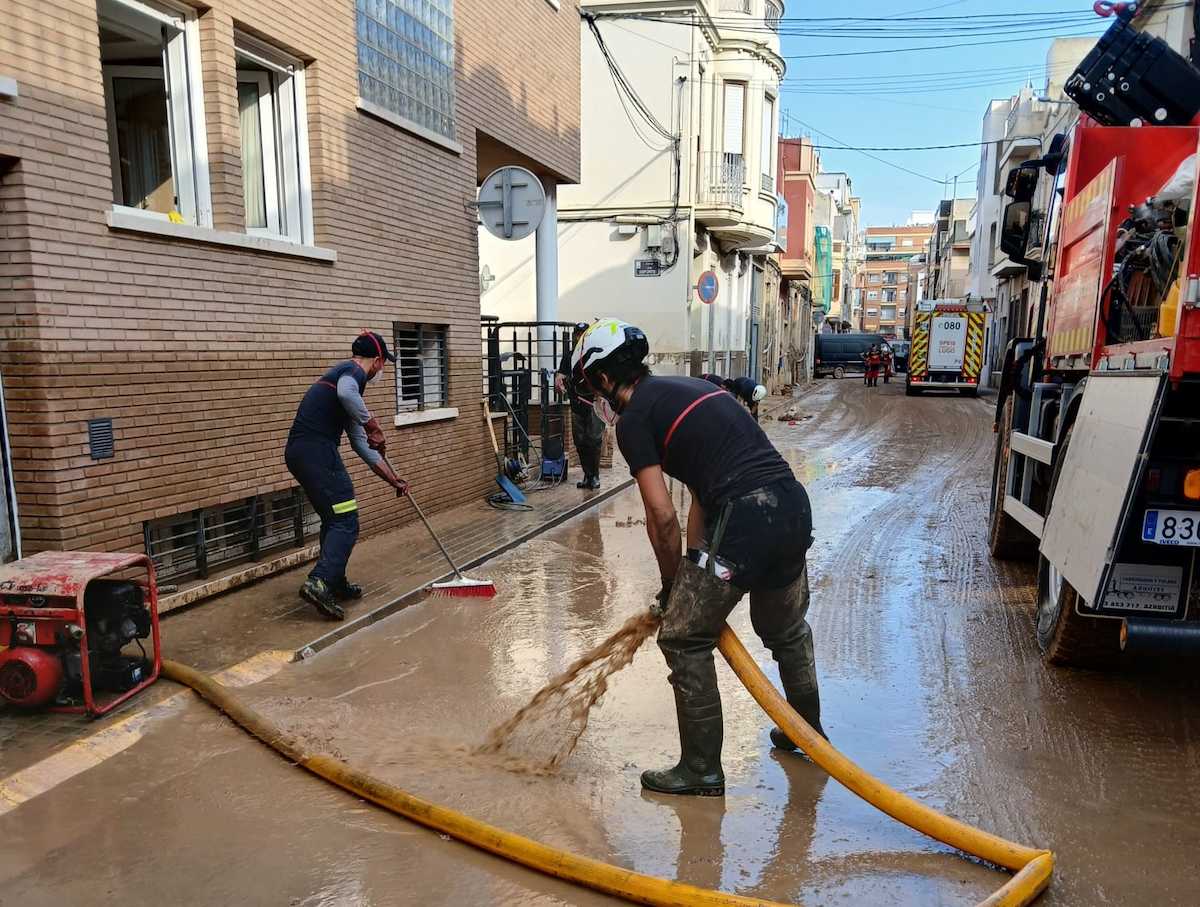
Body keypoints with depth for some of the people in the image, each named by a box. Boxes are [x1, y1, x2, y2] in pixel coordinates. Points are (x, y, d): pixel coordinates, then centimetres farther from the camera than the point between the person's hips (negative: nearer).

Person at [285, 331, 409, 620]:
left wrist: (392, 478, 30)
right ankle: (319, 583, -17)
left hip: (298, 452, 10)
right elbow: (345, 393, -30)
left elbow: (359, 442, 30)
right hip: (317, 451, -10)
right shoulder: (355, 371, 0)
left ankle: (336, 584, 27)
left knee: (333, 519, 20)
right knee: (346, 523, -6)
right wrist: (373, 425, -16)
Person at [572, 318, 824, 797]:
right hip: (794, 505, 9)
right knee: (785, 629, 29)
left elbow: (662, 517, -6)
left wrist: (671, 586, 9)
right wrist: (693, 569, 21)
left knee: (684, 640, 8)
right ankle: (808, 731, 50)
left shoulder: (635, 419, -2)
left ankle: (701, 769, 19)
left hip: (744, 520, -9)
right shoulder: (689, 389, 23)